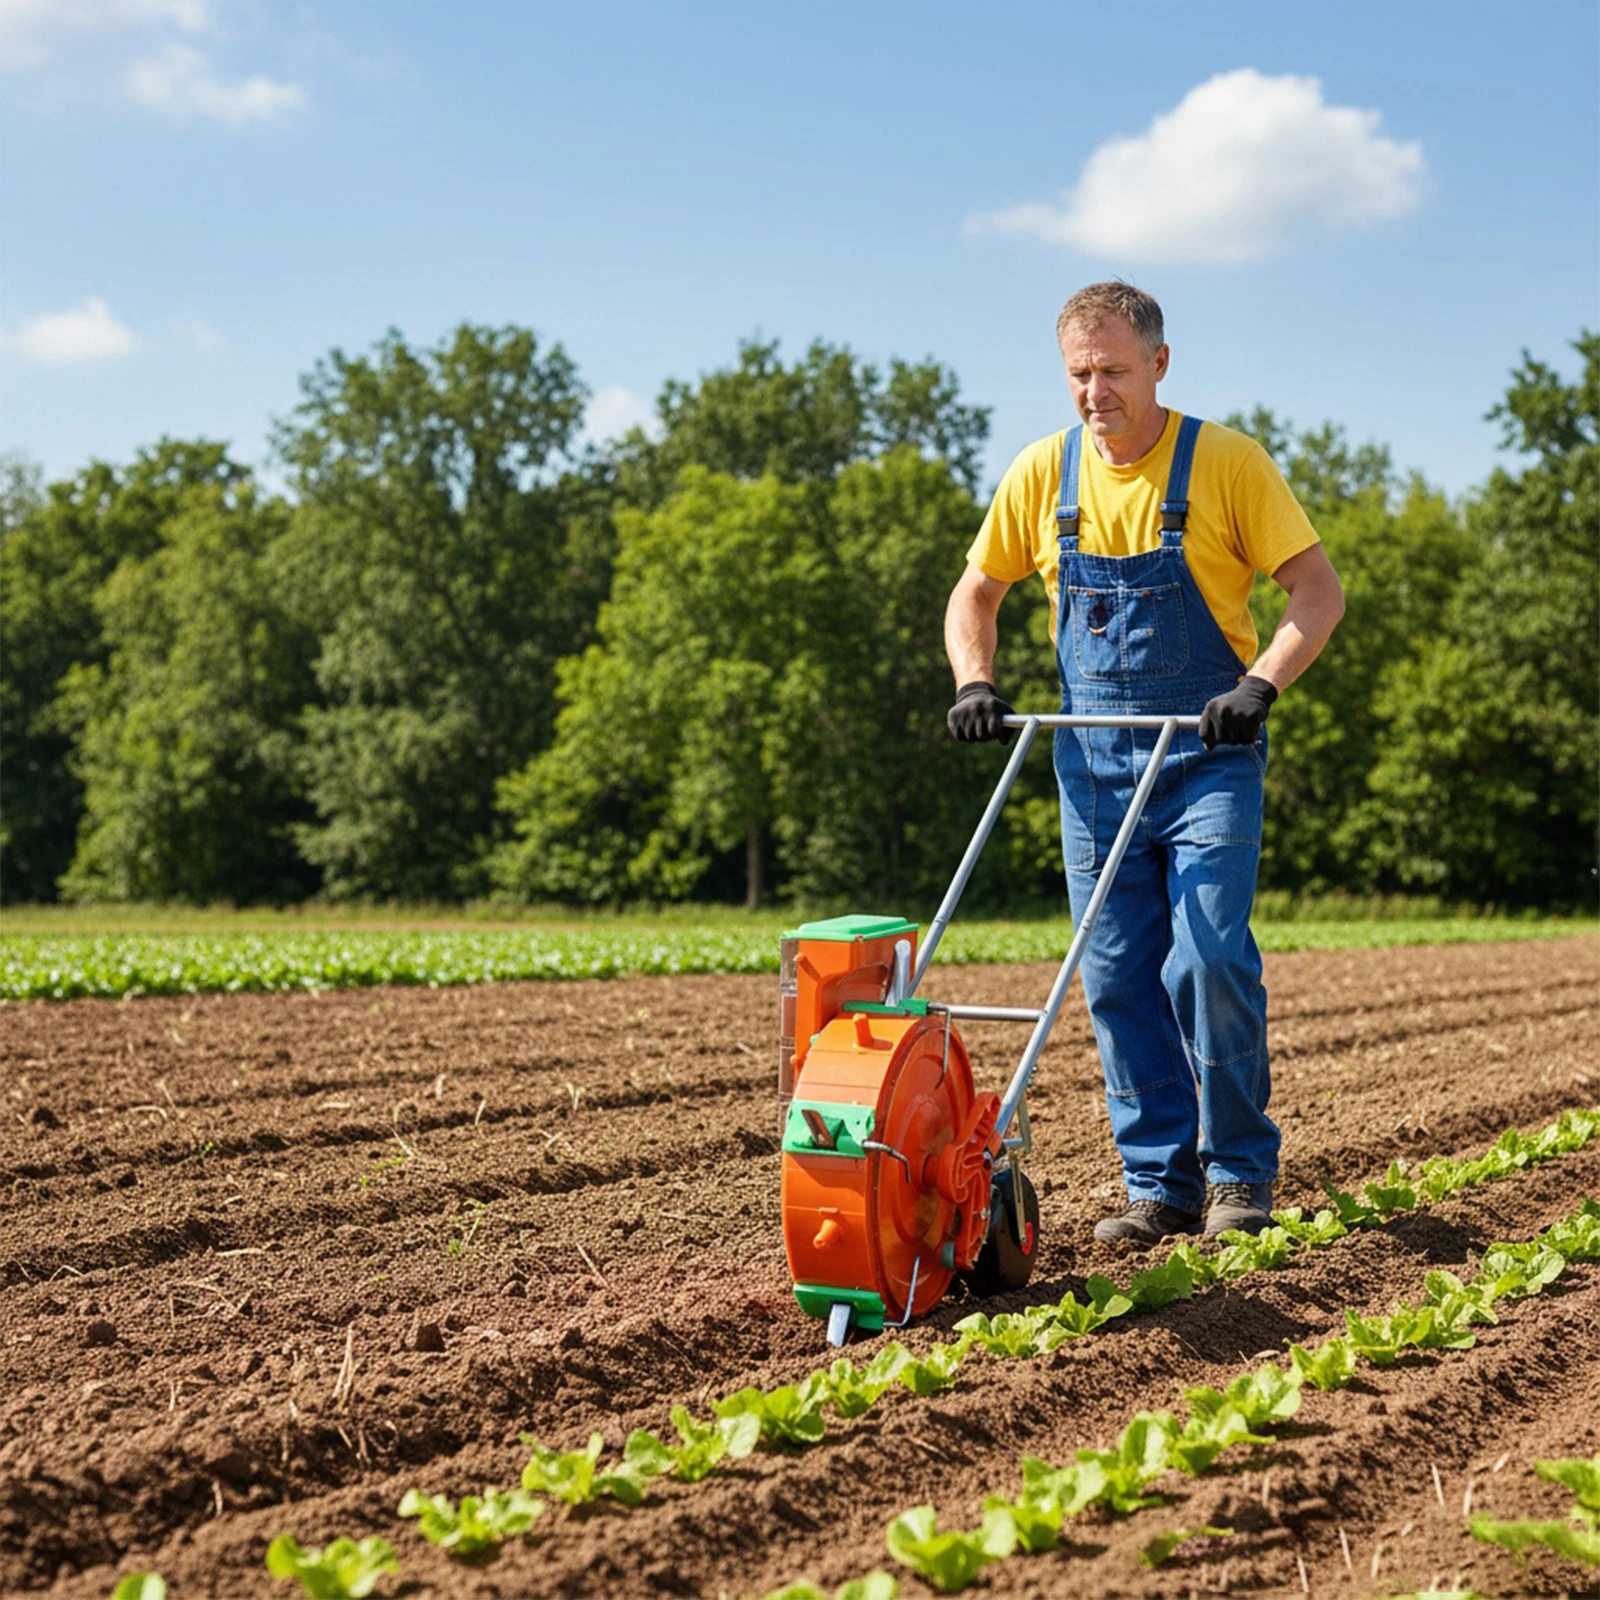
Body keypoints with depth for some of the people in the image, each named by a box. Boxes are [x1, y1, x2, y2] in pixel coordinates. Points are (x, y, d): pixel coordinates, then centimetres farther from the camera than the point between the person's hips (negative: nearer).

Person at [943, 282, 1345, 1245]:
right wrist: (976, 682, -4)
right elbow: (975, 594, 14)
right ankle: (1162, 1186, 12)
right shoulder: (1043, 474, 3)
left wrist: (1260, 685, -21)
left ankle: (1241, 1173, 4)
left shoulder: (1227, 462, -7)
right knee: (1119, 976, 2)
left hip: (1208, 754, -4)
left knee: (1210, 958, -14)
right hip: (1095, 758, 4)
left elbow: (1319, 590, -7)